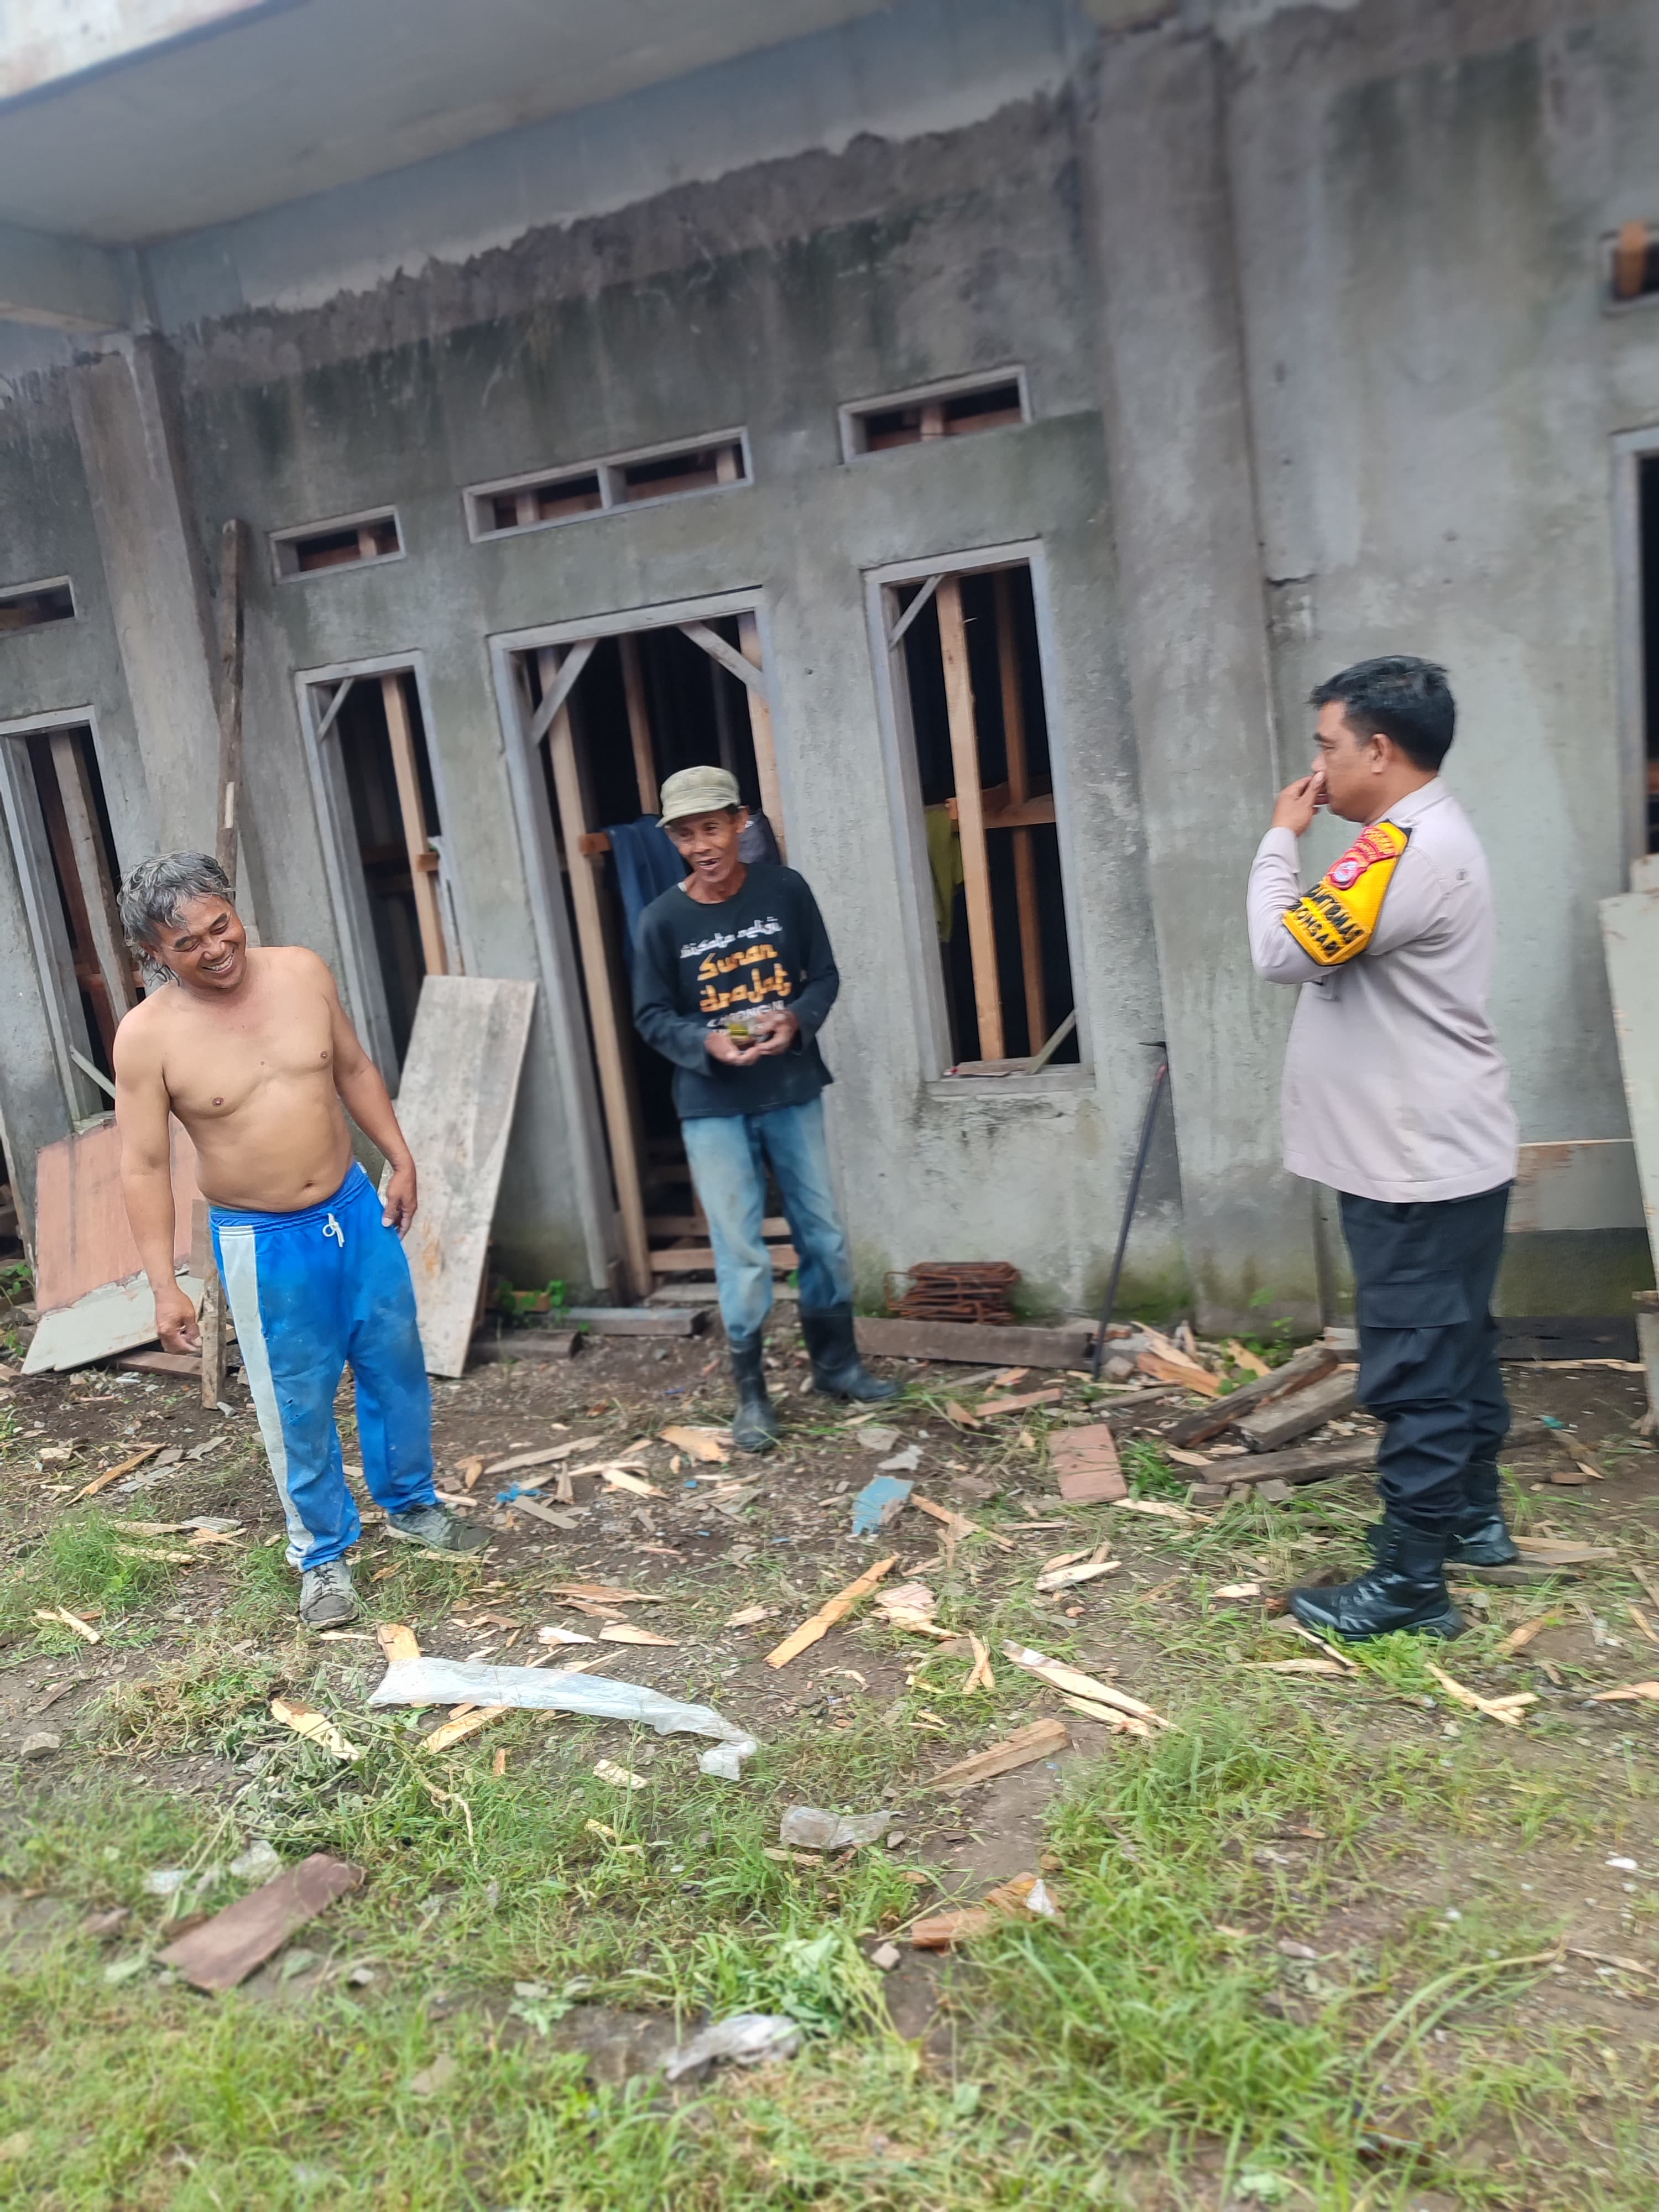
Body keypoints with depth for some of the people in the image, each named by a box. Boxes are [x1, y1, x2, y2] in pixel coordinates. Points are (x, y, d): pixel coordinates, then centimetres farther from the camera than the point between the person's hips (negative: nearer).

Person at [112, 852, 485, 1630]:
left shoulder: (302, 971, -7)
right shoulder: (147, 1036, -17)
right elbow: (144, 1168, -12)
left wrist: (400, 1158, 7)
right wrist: (164, 1286, -14)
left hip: (356, 1208, 4)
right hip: (263, 1245, -4)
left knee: (396, 1366, 17)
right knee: (298, 1408, 8)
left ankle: (411, 1504, 40)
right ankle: (323, 1554, 29)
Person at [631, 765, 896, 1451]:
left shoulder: (786, 891, -5)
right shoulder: (663, 920, -8)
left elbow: (825, 976, 3)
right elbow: (651, 1016, -3)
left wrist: (796, 1019, -17)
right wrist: (707, 1042, -21)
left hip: (793, 1093, 2)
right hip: (713, 1108, -2)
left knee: (824, 1235, 12)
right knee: (741, 1254, 0)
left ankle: (837, 1363, 32)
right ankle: (751, 1394, 15)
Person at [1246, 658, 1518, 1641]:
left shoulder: (1407, 847, -22)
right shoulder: (1427, 834, 14)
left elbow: (1286, 952, -23)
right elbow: (1328, 945, 16)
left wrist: (1281, 840, -12)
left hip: (1421, 1167, -11)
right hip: (1442, 1156, 11)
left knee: (1417, 1374, -3)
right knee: (1458, 1350, 21)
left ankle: (1410, 1584, 6)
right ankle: (1475, 1520, 35)